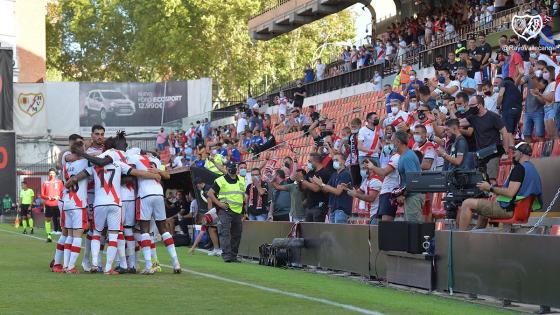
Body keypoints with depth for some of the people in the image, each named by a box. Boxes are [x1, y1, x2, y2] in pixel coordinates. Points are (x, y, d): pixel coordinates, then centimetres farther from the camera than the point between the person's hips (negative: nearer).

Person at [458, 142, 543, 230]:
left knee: (467, 204, -10)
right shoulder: (532, 169, 15)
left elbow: (510, 192, -23)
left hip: (507, 209, -11)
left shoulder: (520, 168, -15)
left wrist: (490, 188, -11)